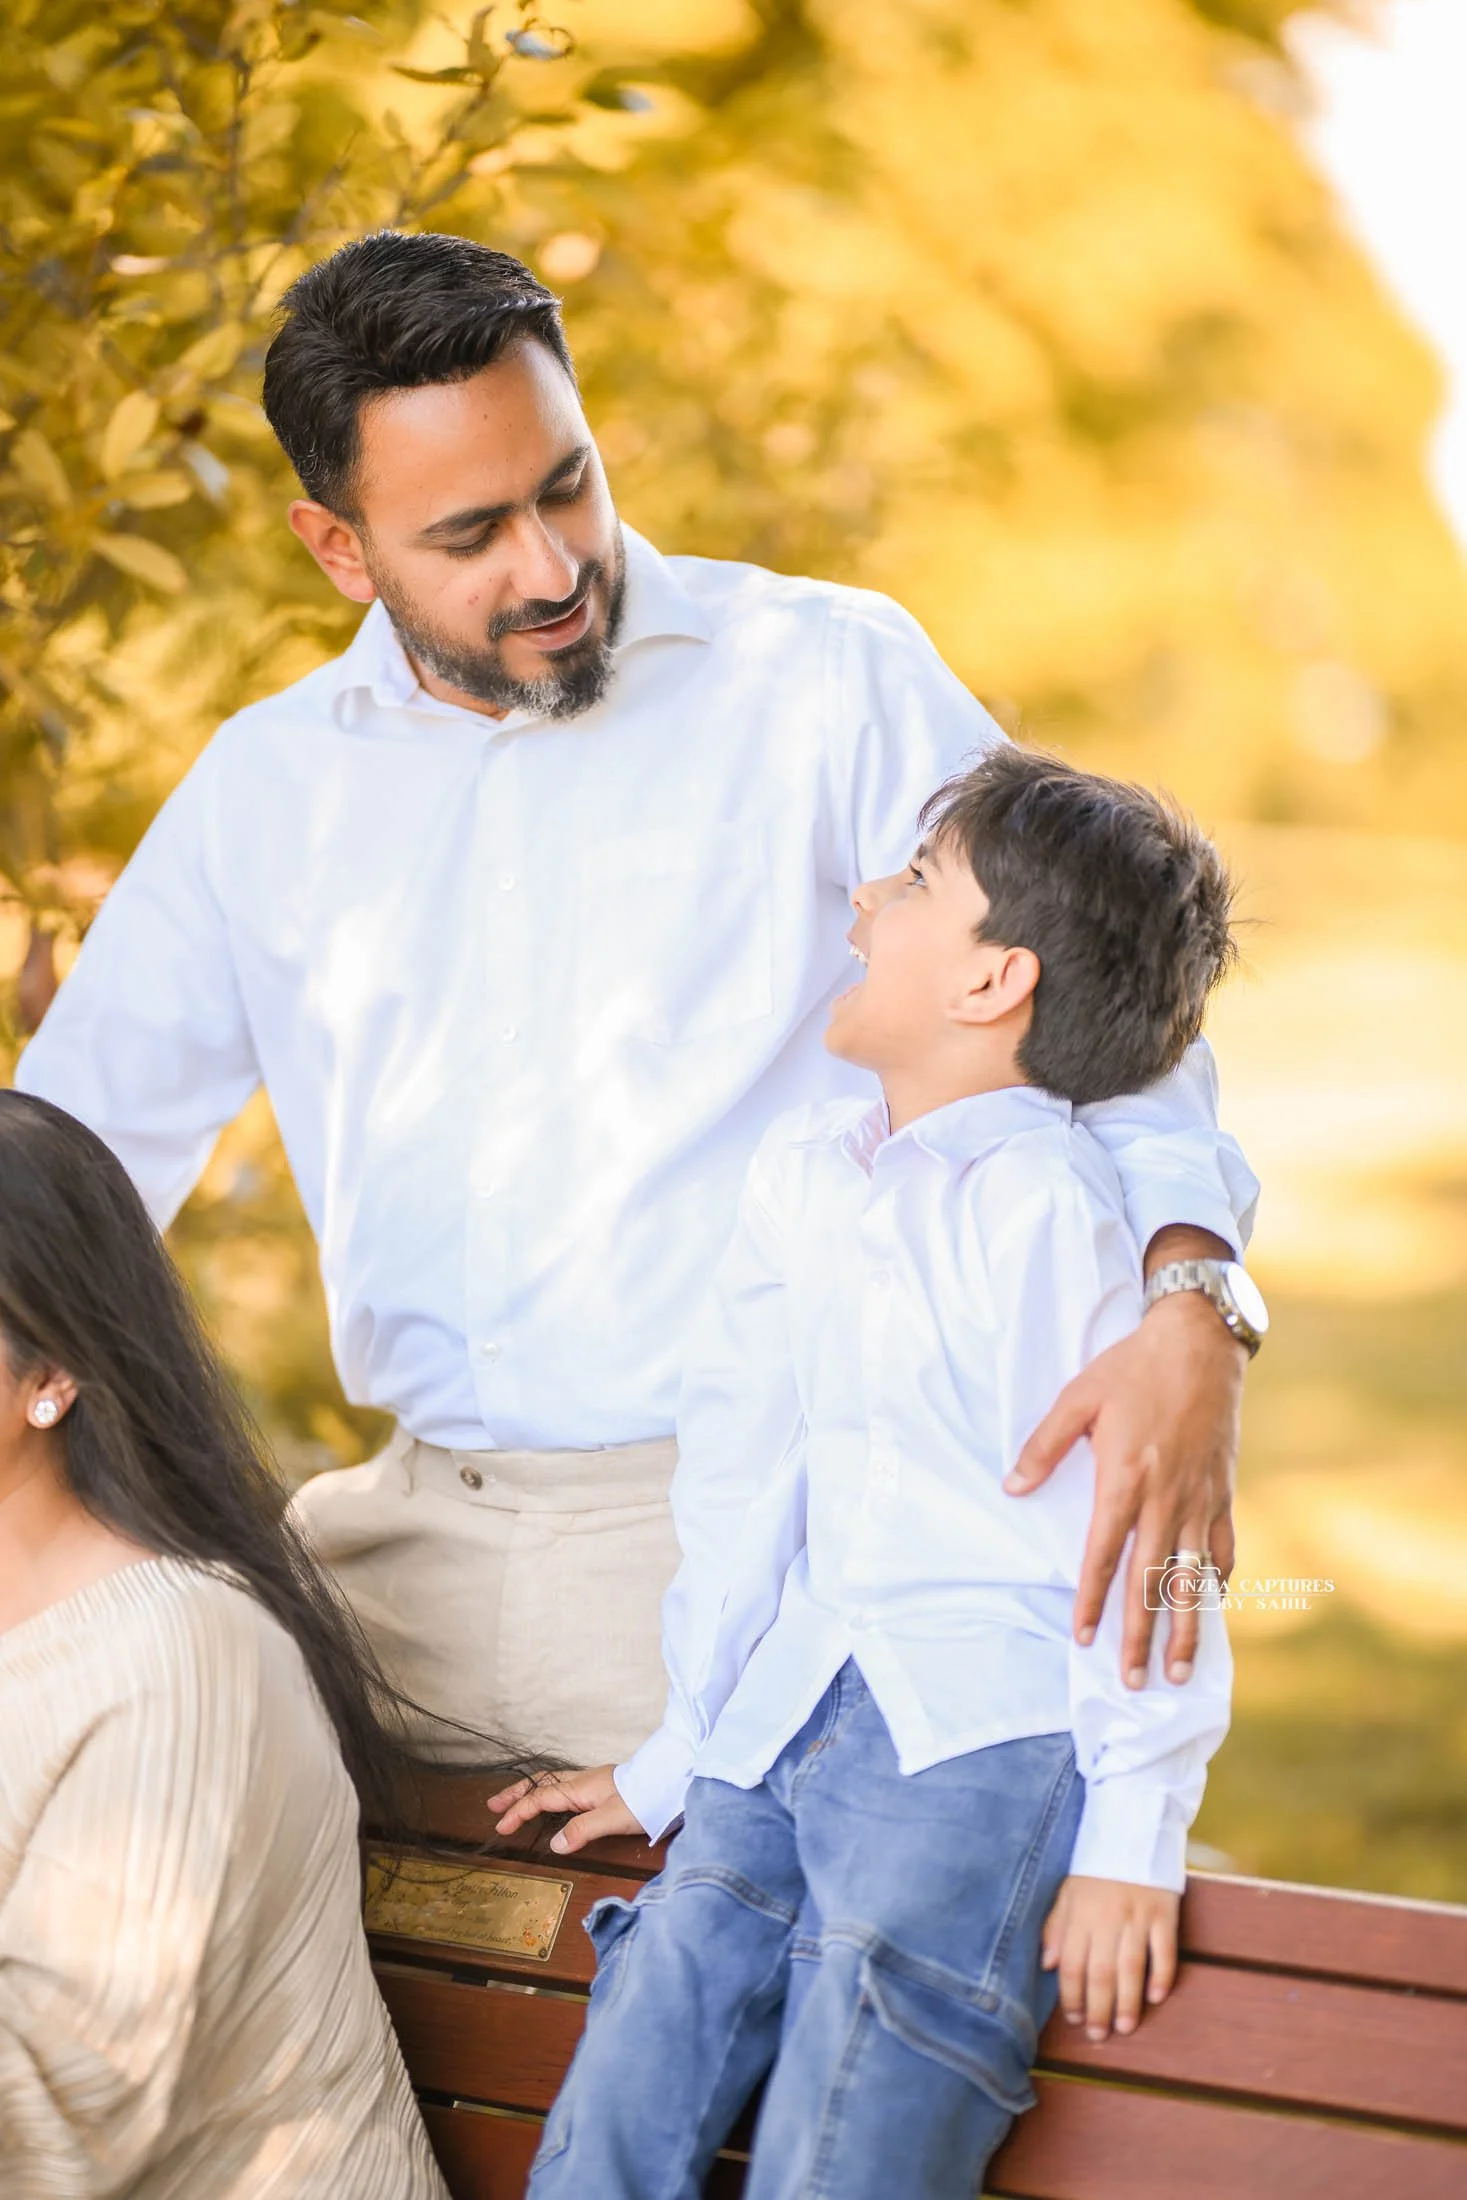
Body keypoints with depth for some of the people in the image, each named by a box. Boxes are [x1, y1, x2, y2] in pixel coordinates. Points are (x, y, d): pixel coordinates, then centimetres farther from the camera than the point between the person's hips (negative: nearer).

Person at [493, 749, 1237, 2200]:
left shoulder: (1045, 1202, -10)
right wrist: (682, 1747, 24)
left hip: (980, 1743, -7)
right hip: (790, 1729, 7)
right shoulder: (799, 1173, 14)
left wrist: (1130, 1837, -11)